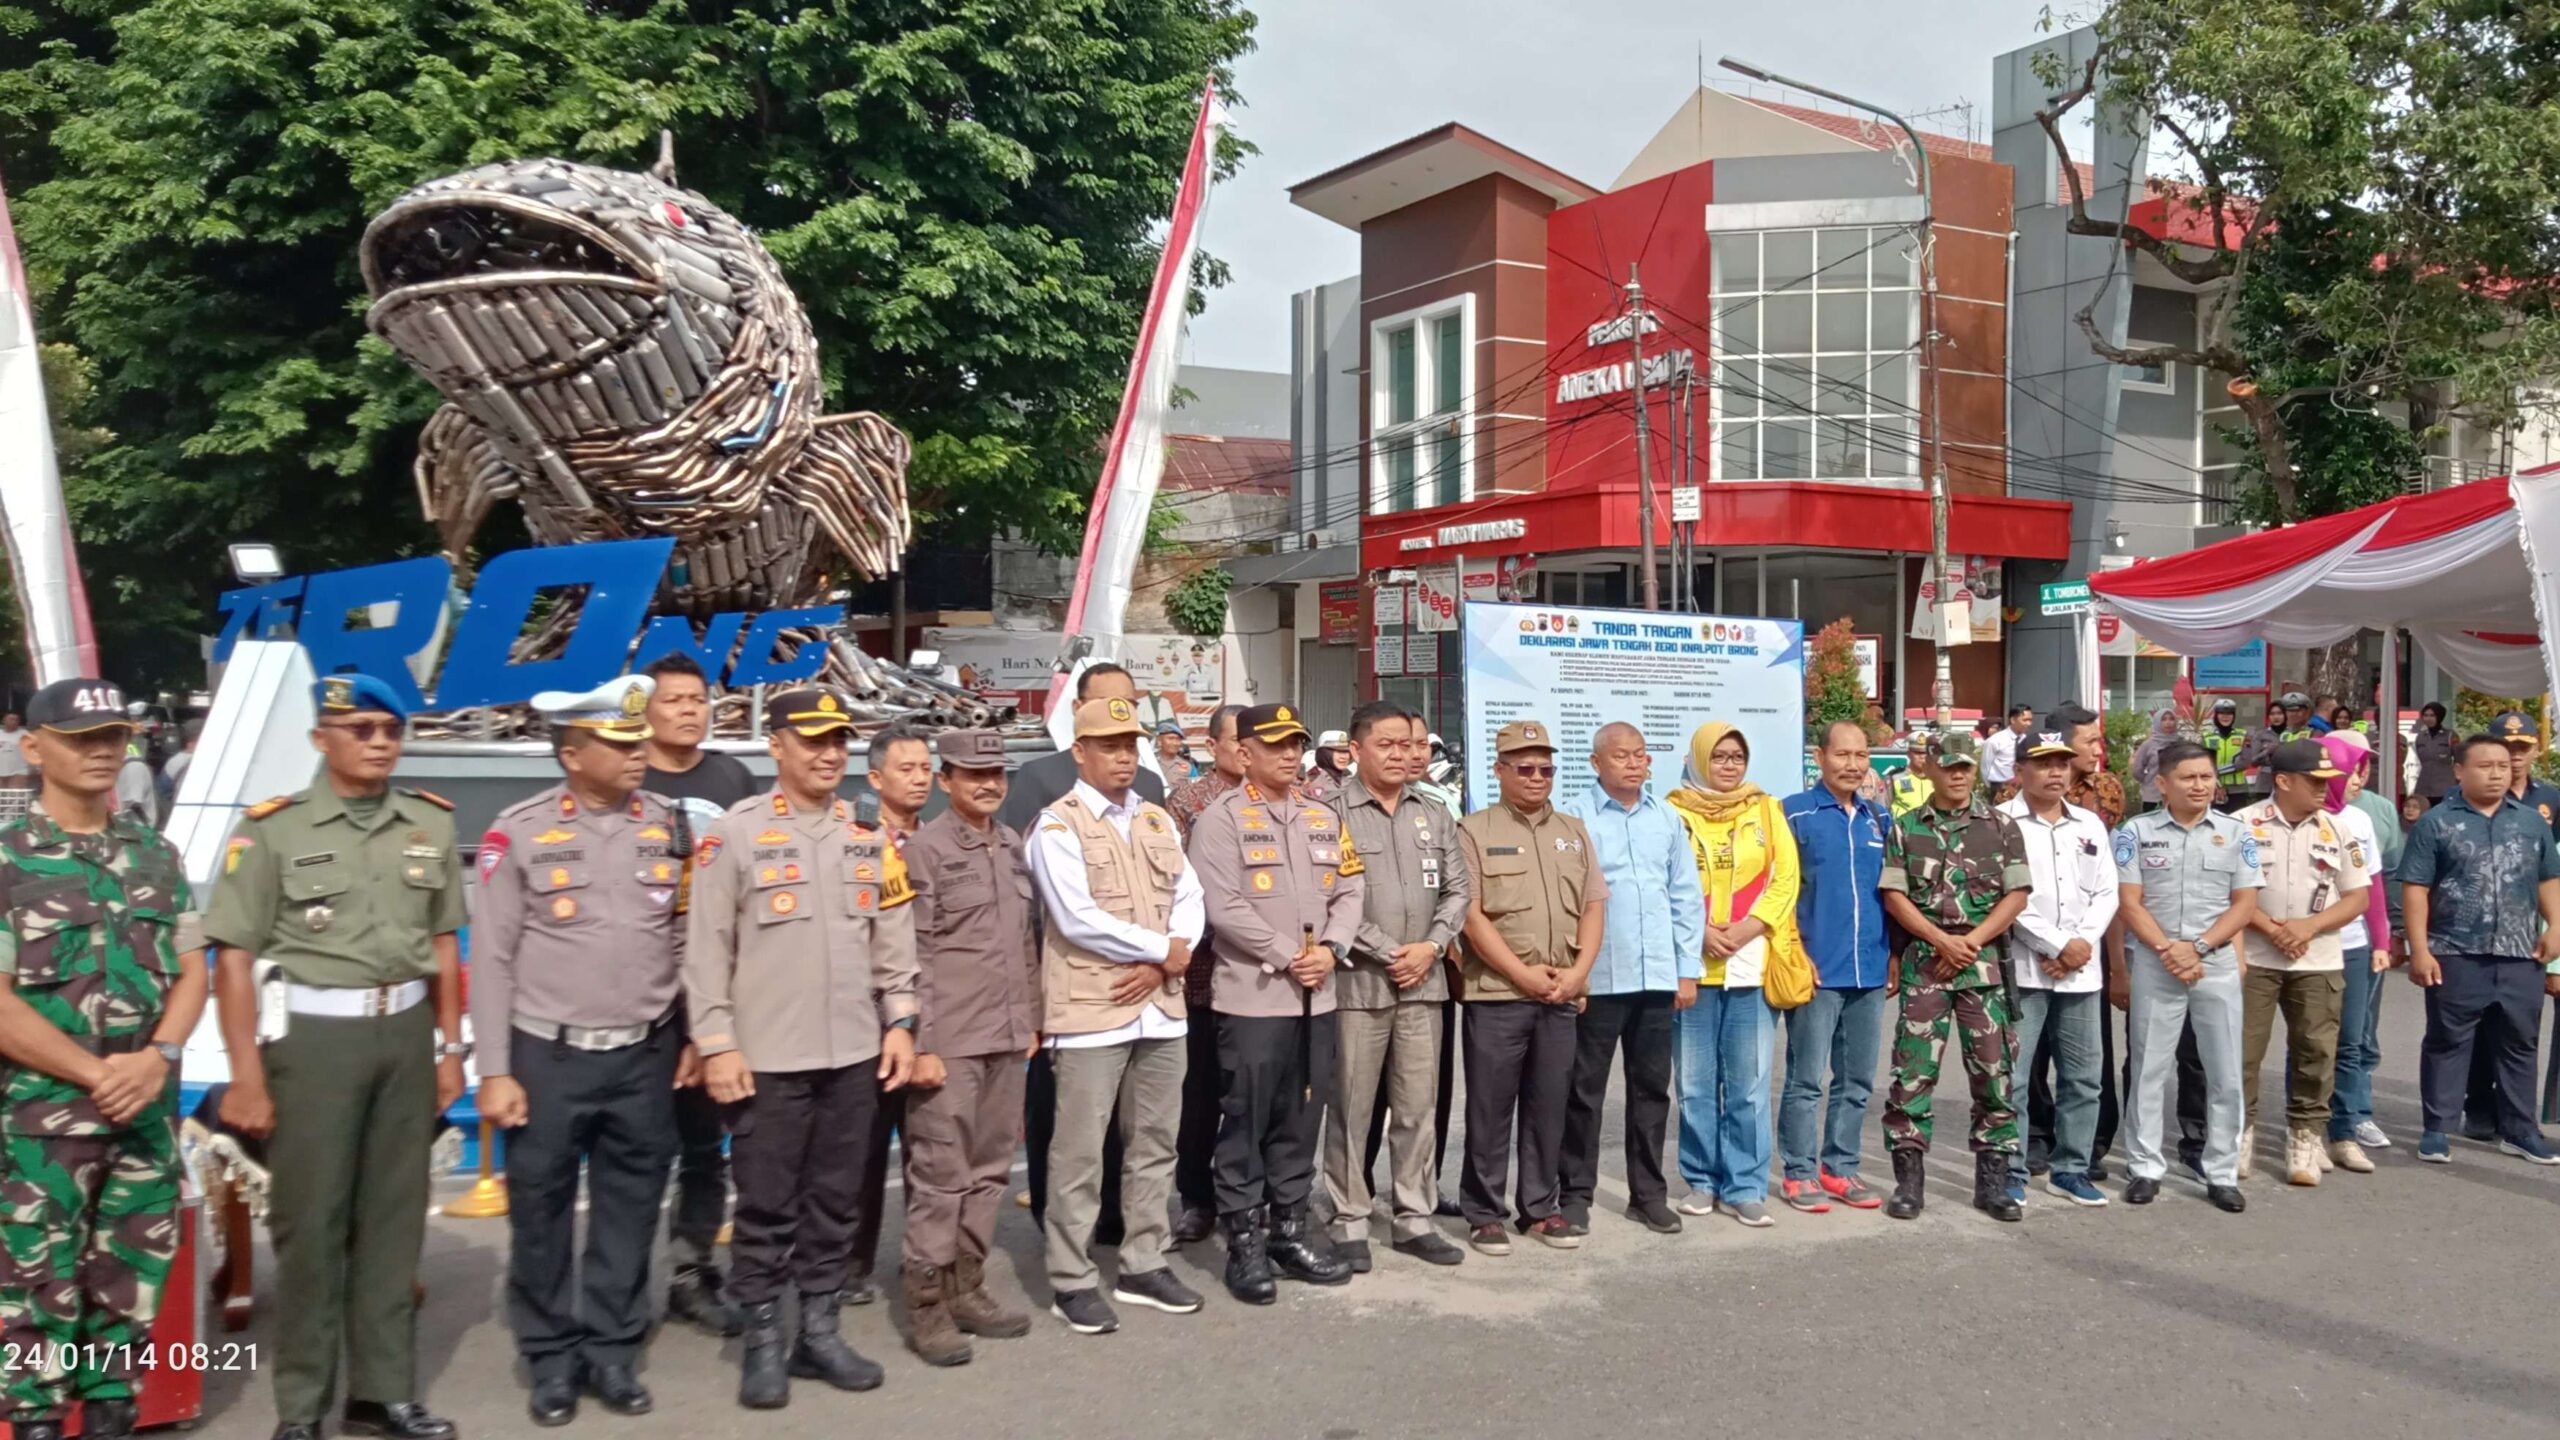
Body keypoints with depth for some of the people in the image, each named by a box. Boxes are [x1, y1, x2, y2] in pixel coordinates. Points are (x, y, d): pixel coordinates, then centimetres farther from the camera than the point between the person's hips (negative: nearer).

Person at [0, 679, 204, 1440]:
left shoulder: (157, 855, 9)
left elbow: (191, 973, 8)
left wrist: (158, 1057, -10)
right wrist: (97, 1073, -14)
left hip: (148, 1114, 5)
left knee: (131, 1287, 11)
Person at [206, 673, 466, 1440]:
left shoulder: (431, 823, 7)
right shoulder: (272, 828, -6)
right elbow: (234, 959, -7)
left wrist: (450, 1046, 10)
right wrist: (246, 1077, -10)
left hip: (407, 1032, 4)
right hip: (313, 1034, -4)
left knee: (394, 1218, 10)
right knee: (310, 1220, 3)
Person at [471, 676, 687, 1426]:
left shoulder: (671, 826, 3)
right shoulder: (519, 831, -5)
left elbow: (689, 941, 9)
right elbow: (491, 957, -5)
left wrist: (698, 1038, 6)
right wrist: (495, 1070, -7)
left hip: (645, 1056, 2)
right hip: (548, 1056, -2)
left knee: (629, 1211, 10)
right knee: (541, 1213, 9)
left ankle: (613, 1351, 25)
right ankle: (551, 1359, 24)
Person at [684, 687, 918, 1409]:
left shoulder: (869, 834, 8)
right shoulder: (735, 833, -5)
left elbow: (894, 939, 12)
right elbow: (706, 949, -6)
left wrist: (899, 1023, 6)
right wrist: (716, 1044, -10)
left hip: (854, 1054, 4)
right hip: (766, 1057, -4)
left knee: (837, 1202, 12)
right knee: (766, 1208, 5)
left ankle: (820, 1332, 24)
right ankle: (762, 1343, 19)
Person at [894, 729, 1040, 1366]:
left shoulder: (1013, 847, 12)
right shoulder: (923, 849, -6)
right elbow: (914, 955, -11)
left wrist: (1032, 1020, 14)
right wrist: (922, 1043, -14)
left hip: (1007, 1038, 6)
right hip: (950, 1042, -6)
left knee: (989, 1171, 12)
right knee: (940, 1175, -1)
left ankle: (966, 1288, 23)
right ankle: (927, 1306, 8)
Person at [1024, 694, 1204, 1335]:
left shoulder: (1158, 820, 15)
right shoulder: (1057, 825, -6)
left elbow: (1189, 898, 10)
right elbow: (1077, 918, -15)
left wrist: (1163, 964, -8)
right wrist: (1163, 949, -10)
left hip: (1162, 1006, 7)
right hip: (1090, 1011, -6)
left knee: (1154, 1144, 13)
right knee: (1080, 1153, 0)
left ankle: (1143, 1266, 25)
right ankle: (1071, 1281, 10)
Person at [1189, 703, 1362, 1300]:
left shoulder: (1324, 819, 14)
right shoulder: (1221, 819, -6)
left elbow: (1350, 890, 11)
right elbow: (1224, 906, -14)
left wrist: (1329, 950, -6)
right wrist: (1289, 957, -14)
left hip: (1316, 996, 6)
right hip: (1252, 996, -6)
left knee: (1301, 1119, 12)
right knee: (1245, 1122, 0)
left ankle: (1291, 1229, 24)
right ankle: (1244, 1242, 10)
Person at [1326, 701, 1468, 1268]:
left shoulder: (1435, 816, 13)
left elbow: (1457, 890, 11)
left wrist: (1430, 947, -5)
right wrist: (1387, 952, -12)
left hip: (1424, 983, 5)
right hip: (1358, 981, -5)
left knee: (1419, 1108, 10)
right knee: (1353, 1108, 1)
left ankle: (1414, 1218, 20)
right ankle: (1350, 1221, 12)